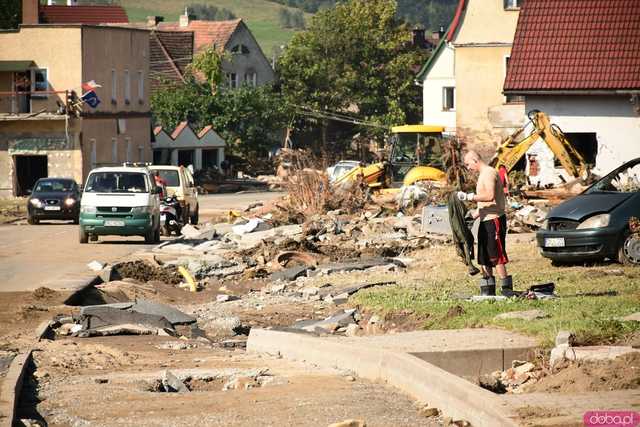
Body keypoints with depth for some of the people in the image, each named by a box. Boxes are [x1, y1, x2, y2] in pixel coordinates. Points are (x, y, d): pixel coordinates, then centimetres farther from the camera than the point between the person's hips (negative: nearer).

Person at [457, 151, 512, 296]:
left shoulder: (489, 173, -12)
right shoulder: (483, 175, 19)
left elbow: (490, 196, -26)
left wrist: (469, 197, -26)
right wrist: (474, 214, 17)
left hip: (494, 220, -10)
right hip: (485, 221, 10)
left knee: (496, 256, -11)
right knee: (484, 258, 11)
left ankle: (506, 288, -11)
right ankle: (488, 290, 16)